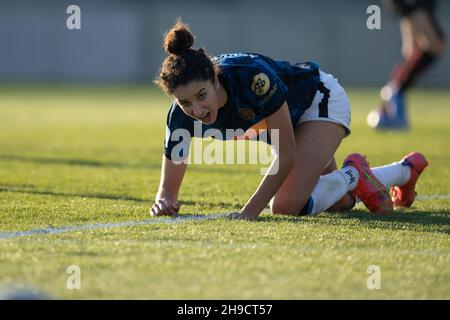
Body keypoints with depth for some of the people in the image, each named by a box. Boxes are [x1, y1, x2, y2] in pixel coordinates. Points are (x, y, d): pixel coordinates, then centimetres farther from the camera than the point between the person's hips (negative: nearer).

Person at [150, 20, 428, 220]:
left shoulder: (253, 76, -43)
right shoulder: (184, 113, -29)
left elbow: (286, 156, -35)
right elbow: (169, 187, -22)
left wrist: (251, 210, -38)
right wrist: (165, 201, -45)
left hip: (321, 100, -6)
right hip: (287, 117, 6)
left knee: (287, 205, -26)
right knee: (339, 202, 25)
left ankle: (353, 174, 1)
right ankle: (407, 169, 53)